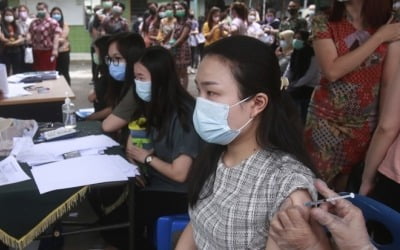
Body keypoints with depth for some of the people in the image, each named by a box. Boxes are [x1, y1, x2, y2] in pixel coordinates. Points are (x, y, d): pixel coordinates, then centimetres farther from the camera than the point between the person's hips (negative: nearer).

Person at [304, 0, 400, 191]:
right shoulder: (324, 23, -6)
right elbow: (333, 71, -20)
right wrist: (378, 37, -15)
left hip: (366, 123, 2)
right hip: (326, 120, -2)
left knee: (347, 189, 14)